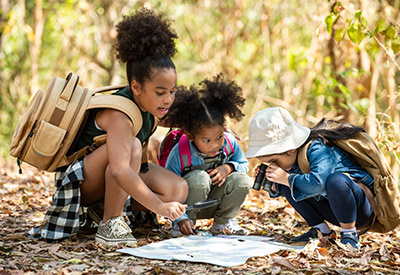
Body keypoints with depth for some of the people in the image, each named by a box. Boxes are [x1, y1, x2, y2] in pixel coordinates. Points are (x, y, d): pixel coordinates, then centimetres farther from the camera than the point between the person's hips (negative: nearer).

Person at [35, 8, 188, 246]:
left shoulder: (151, 109, -4)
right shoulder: (118, 115, -30)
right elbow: (119, 171, -43)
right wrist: (158, 206, -47)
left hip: (111, 184, 8)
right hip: (80, 181, -8)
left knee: (178, 189, -13)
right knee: (130, 145, -35)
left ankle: (106, 209, 2)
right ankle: (109, 225, -24)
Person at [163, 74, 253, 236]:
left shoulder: (229, 142, -13)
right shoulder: (179, 153, -25)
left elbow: (244, 164, 6)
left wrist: (228, 167, -18)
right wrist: (181, 219, -36)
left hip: (214, 203, 4)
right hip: (188, 205, -4)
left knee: (242, 180, -21)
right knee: (199, 178, -34)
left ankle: (222, 222, 2)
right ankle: (188, 222, -10)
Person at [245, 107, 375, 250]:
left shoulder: (318, 150, -26)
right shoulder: (291, 158, -2)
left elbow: (318, 183, -43)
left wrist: (286, 178, -31)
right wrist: (274, 185, -12)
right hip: (334, 211, 8)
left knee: (336, 180, -39)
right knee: (287, 185, -3)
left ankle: (350, 235, -21)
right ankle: (320, 229, 3)